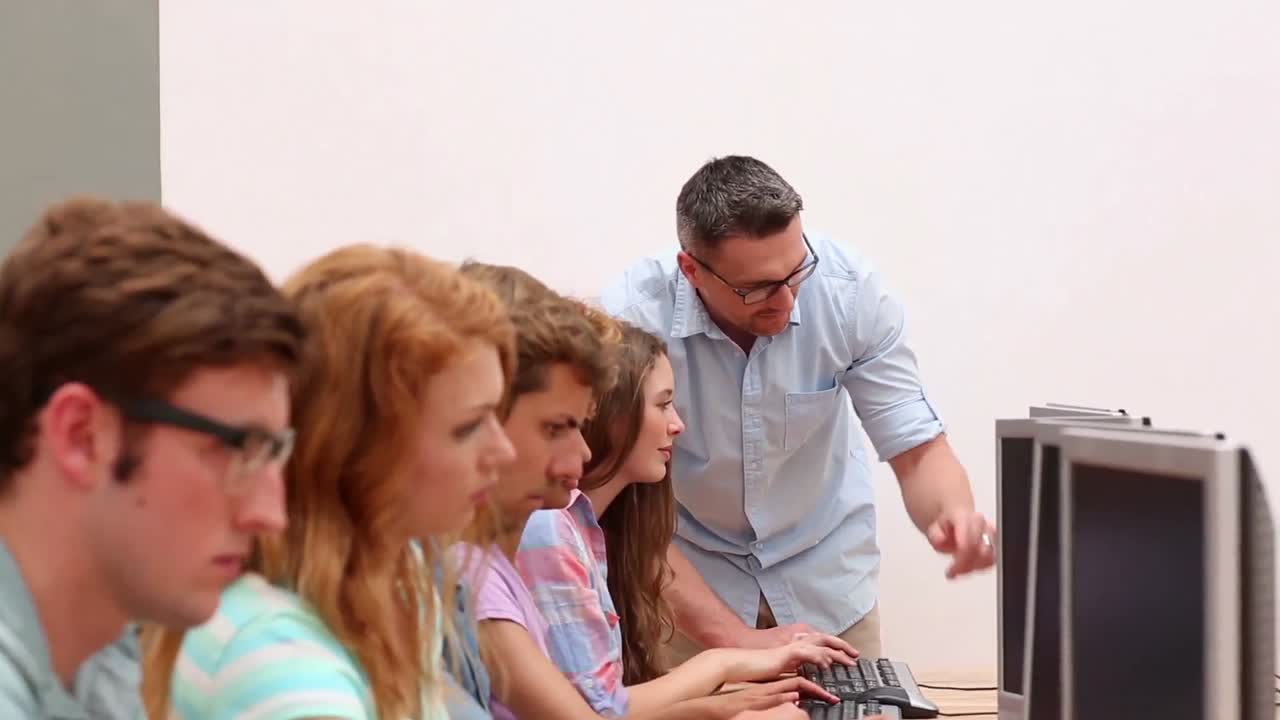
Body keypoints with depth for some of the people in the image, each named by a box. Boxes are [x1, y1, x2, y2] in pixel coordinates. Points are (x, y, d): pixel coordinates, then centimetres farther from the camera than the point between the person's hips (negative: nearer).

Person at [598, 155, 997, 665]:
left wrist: (952, 515, -38)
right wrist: (737, 640, -32)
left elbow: (917, 447, -16)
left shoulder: (850, 289, -22)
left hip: (826, 577, 2)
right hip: (688, 572, -1)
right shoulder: (630, 323, -28)